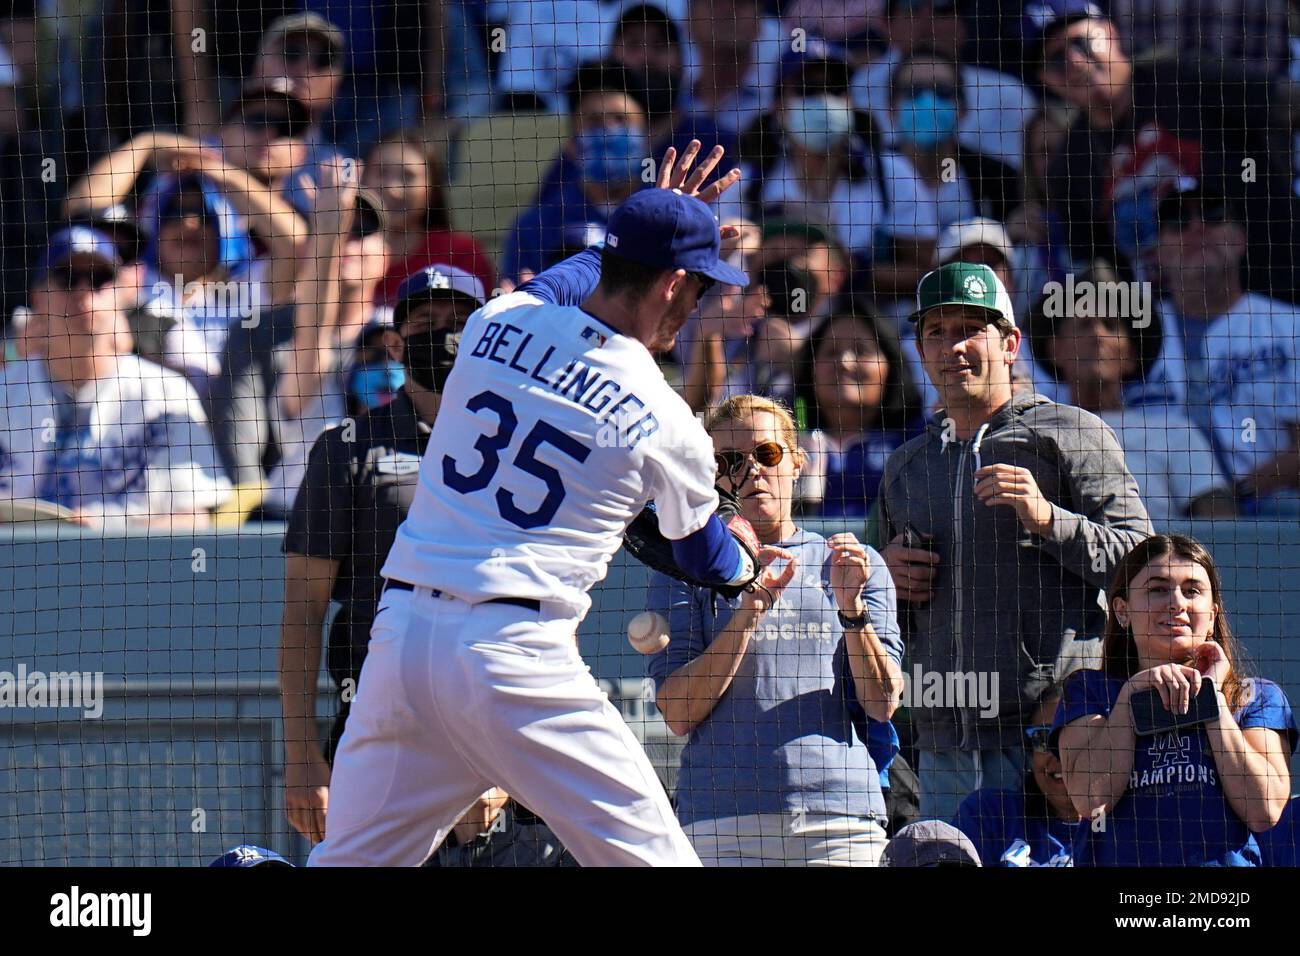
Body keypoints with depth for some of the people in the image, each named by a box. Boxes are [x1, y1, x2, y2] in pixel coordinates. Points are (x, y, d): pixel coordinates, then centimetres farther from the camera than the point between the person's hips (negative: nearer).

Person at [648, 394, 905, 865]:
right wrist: (748, 611, -11)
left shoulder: (860, 565, 13)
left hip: (840, 813, 1)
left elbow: (882, 705, 5)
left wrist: (851, 608, -9)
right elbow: (678, 715, -2)